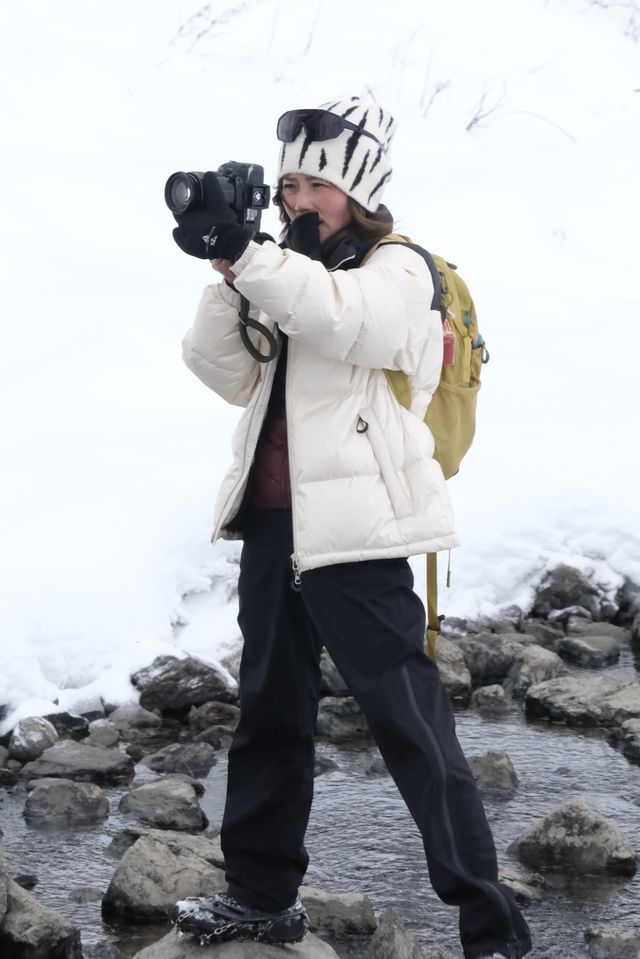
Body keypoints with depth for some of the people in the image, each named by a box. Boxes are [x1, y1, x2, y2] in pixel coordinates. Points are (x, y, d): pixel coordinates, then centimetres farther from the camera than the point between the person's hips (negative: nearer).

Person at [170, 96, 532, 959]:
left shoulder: (398, 270, -3)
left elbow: (349, 321, -26)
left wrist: (242, 252, -30)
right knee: (270, 713, 16)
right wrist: (231, 276, -8)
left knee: (411, 723, -8)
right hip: (272, 522, 8)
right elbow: (225, 374, 7)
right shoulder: (288, 275, 16)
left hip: (352, 531, -7)